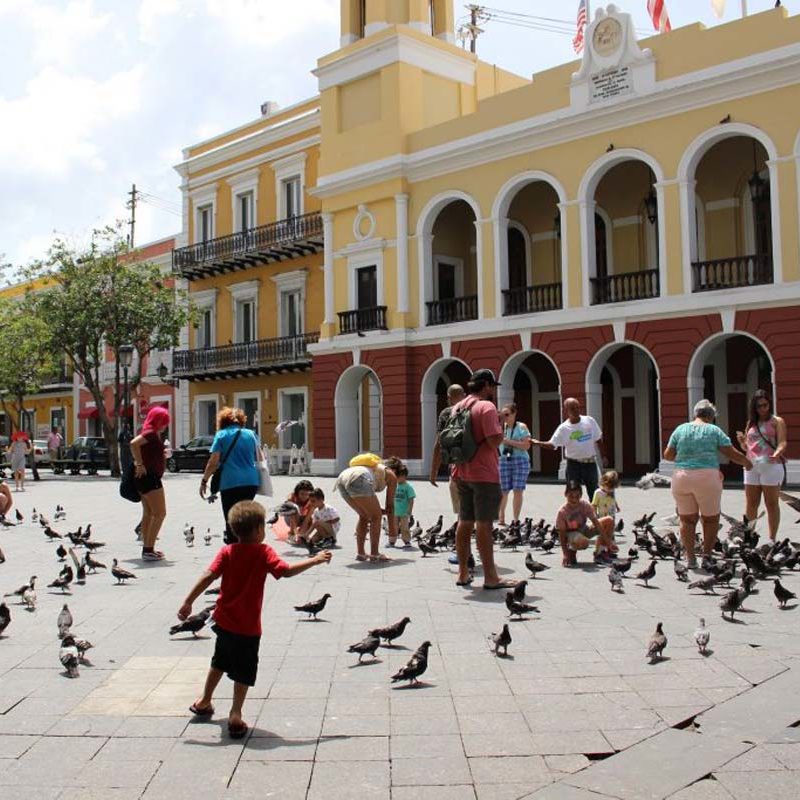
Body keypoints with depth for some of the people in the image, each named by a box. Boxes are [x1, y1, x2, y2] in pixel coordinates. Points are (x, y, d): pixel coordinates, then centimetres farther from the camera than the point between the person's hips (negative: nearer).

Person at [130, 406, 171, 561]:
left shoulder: (150, 433, 13)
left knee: (148, 514, 15)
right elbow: (134, 443, -31)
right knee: (160, 513, -11)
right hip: (150, 477, -11)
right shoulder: (151, 433, -15)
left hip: (148, 477, 11)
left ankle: (147, 548, 21)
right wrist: (140, 464, -26)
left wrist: (163, 454, 21)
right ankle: (148, 550, -14)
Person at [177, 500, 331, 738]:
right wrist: (315, 560, -13)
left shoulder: (227, 552, -3)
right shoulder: (264, 553, -13)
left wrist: (188, 602, -9)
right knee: (244, 671, 7)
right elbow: (286, 571, -21)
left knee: (220, 662, 26)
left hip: (224, 621, 5)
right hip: (248, 626, -5)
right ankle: (235, 715, 4)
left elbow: (208, 577, -12)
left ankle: (204, 702, 40)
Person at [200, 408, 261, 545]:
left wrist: (204, 480, 3)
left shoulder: (221, 435, 2)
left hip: (230, 483, -4)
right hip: (251, 482, 4)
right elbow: (259, 459, 16)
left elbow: (213, 462, -5)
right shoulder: (250, 434, 11)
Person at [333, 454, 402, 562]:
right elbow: (390, 505, 19)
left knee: (364, 515, 24)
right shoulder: (391, 475, 20)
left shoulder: (378, 467, 38)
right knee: (376, 516, 11)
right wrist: (392, 530, 25)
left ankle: (360, 553, 24)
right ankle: (374, 554, 10)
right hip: (359, 479, -7)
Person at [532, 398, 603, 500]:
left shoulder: (589, 421, -2)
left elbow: (598, 440, 8)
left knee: (594, 492, 11)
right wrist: (538, 443, -29)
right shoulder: (563, 428, -8)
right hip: (574, 464, -2)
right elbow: (552, 445, -11)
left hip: (590, 463, 2)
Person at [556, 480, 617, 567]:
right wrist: (565, 555, -25)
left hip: (585, 529, 6)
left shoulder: (585, 505, -15)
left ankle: (600, 553, -3)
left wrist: (608, 542, -19)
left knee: (609, 521, -10)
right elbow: (562, 534, -19)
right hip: (571, 534, -6)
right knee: (583, 542, -42)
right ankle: (571, 550, -4)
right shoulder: (562, 512, -24)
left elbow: (596, 523, -15)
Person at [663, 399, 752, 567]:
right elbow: (733, 454, -2)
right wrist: (747, 462, 17)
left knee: (687, 519, 11)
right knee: (710, 518, 12)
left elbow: (667, 455, 7)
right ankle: (707, 555, 11)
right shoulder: (714, 431, 1)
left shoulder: (680, 429, 7)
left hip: (681, 477, 3)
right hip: (707, 478, -2)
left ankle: (690, 558, 9)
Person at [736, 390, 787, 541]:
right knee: (751, 504, 7)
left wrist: (777, 454, -32)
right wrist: (741, 441, -2)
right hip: (751, 466, 5)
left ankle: (772, 539, 4)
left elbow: (782, 443, -10)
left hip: (771, 466, -5)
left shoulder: (777, 421, 1)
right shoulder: (751, 423, 15)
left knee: (771, 504, 0)